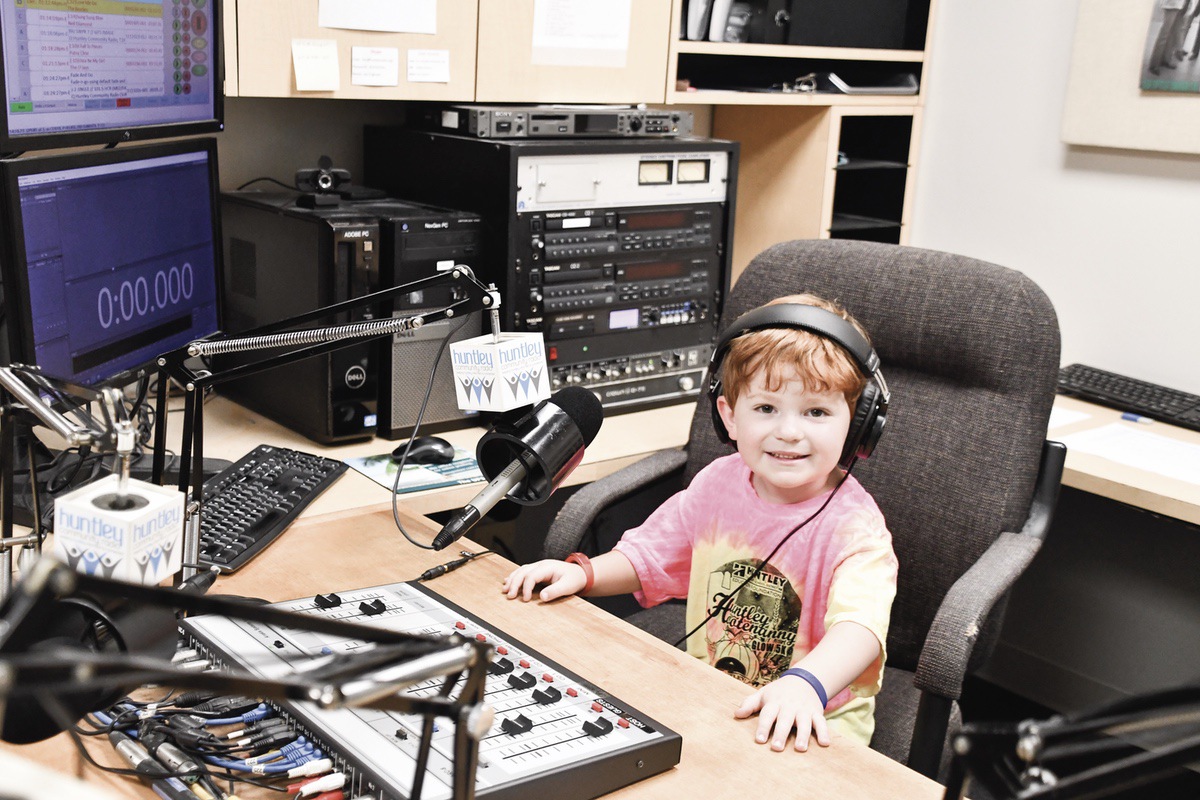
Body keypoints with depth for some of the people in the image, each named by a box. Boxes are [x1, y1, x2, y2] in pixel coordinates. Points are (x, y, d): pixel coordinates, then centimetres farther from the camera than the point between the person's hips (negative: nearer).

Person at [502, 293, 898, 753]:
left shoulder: (853, 525, -19)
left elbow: (859, 625, -35)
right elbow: (650, 556, 14)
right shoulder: (719, 483, -1)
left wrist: (805, 684, -53)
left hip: (813, 723, -4)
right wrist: (583, 573, -3)